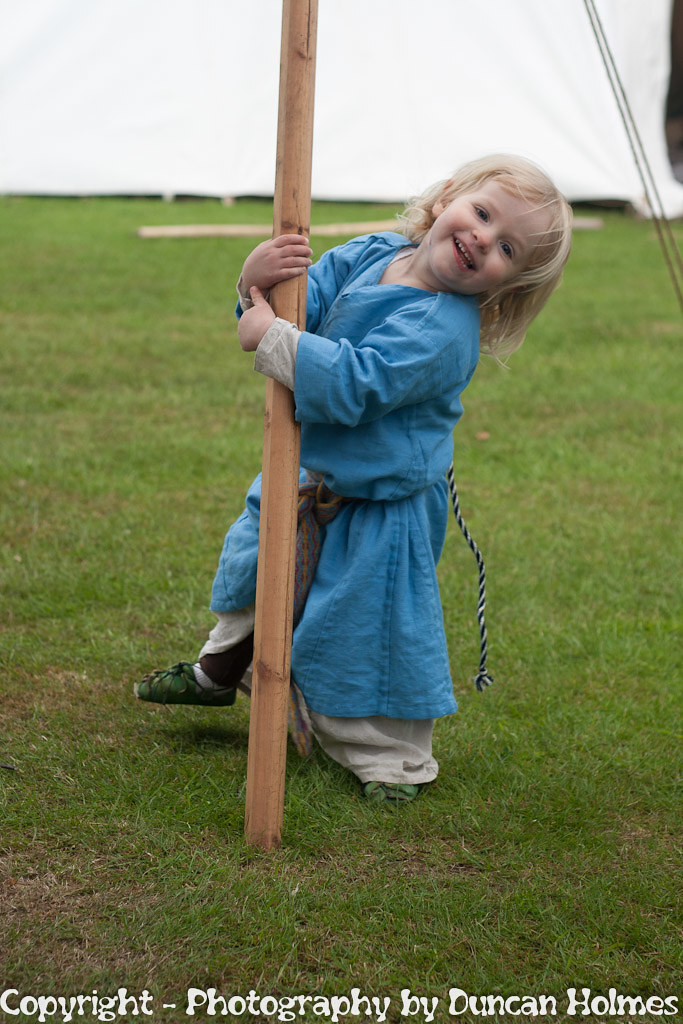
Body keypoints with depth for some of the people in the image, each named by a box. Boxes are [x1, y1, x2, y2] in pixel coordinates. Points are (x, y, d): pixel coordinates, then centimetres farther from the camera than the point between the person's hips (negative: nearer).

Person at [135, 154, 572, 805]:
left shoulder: (442, 329, -31)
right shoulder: (370, 256, -7)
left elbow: (354, 385, -38)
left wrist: (270, 338, -35)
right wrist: (259, 282, -31)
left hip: (378, 510, -8)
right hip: (307, 477, 8)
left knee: (366, 633, 1)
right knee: (253, 557, 26)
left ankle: (393, 760, 22)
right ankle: (220, 669, 53)